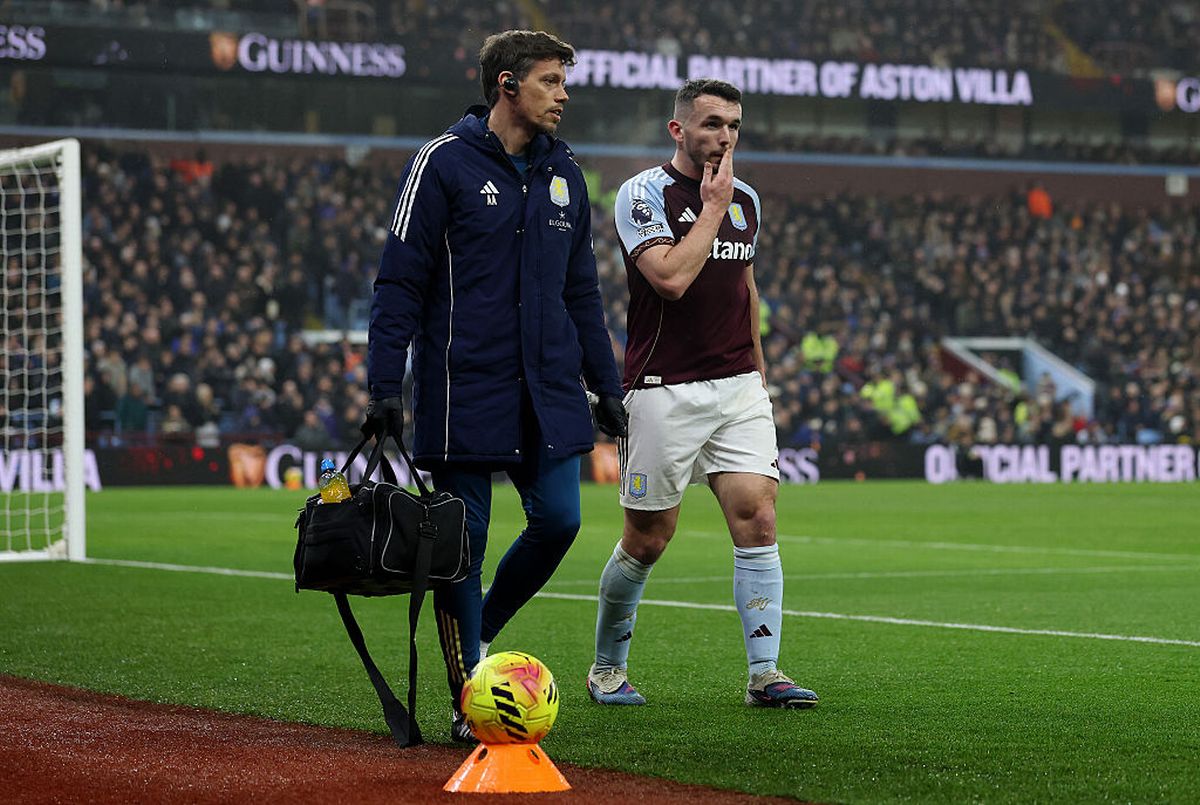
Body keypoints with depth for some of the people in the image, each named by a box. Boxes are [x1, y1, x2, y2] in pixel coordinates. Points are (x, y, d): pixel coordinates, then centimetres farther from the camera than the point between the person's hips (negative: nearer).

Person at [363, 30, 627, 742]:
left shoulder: (564, 174, 13)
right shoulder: (445, 163, -5)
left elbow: (582, 290, 20)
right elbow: (400, 283, -6)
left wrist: (606, 383, 15)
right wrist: (385, 385, -13)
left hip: (549, 389, 5)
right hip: (464, 390, -5)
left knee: (559, 519, -4)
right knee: (465, 539, -2)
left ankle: (479, 631, 22)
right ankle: (471, 702, 7)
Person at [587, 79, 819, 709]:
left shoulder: (745, 198, 13)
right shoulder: (644, 194, -7)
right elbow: (671, 277, -22)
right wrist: (712, 207, -13)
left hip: (738, 388, 5)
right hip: (664, 391, -5)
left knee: (757, 521, -8)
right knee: (647, 539, 2)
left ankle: (764, 674, -7)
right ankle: (607, 668, 21)